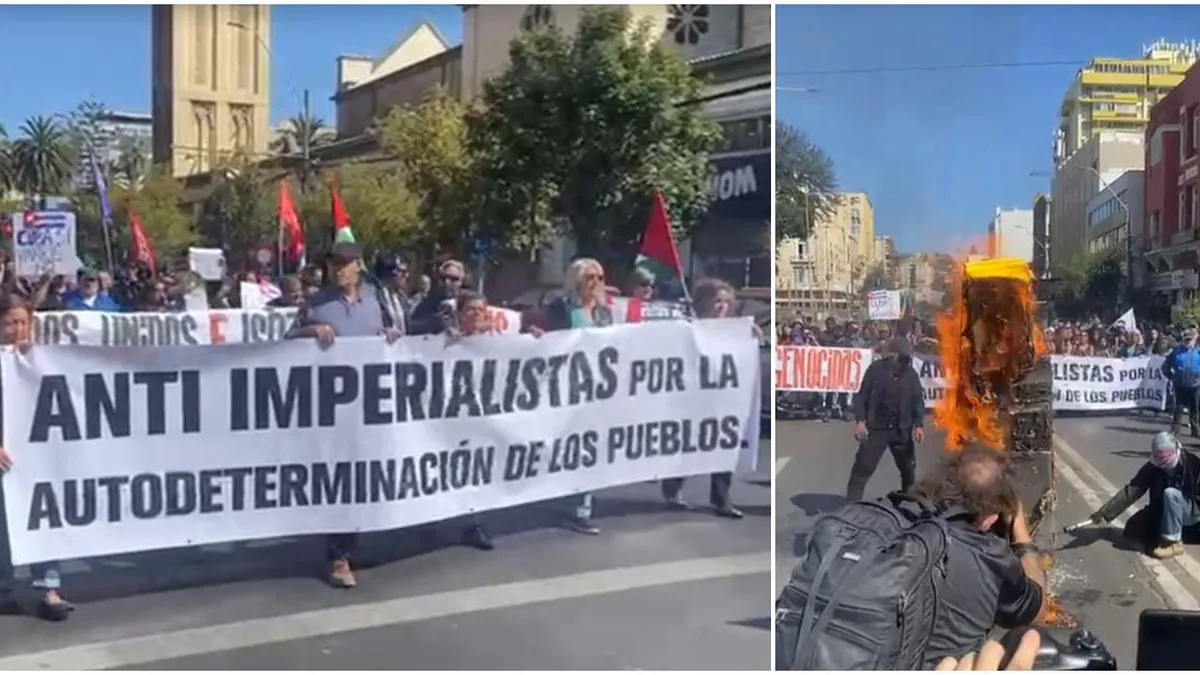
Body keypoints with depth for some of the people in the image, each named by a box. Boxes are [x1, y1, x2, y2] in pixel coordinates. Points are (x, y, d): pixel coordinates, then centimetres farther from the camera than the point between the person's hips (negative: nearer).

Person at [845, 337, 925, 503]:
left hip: (902, 430, 4)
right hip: (876, 428, -3)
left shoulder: (911, 374, -2)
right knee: (862, 470, -7)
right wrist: (860, 420, -14)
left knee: (909, 470, 17)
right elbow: (862, 397, -6)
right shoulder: (876, 369, -10)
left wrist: (919, 424, -2)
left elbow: (918, 400, 6)